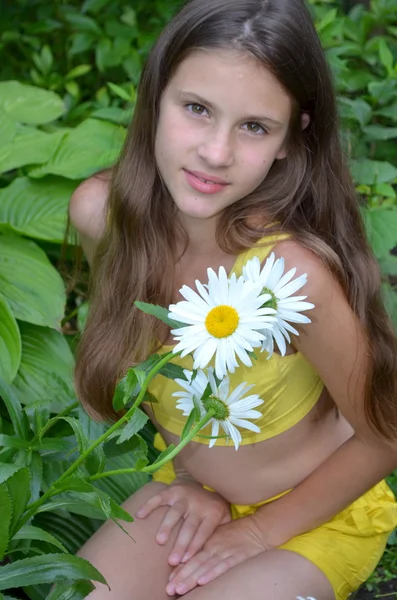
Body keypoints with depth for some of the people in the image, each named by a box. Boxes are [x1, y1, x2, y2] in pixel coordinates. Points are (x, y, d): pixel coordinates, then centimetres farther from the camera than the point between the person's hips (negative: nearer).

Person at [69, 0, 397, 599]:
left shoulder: (293, 269, -35)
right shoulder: (99, 211, -19)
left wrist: (259, 531, -9)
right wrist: (191, 477, 0)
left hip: (314, 512, -3)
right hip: (192, 489, 4)